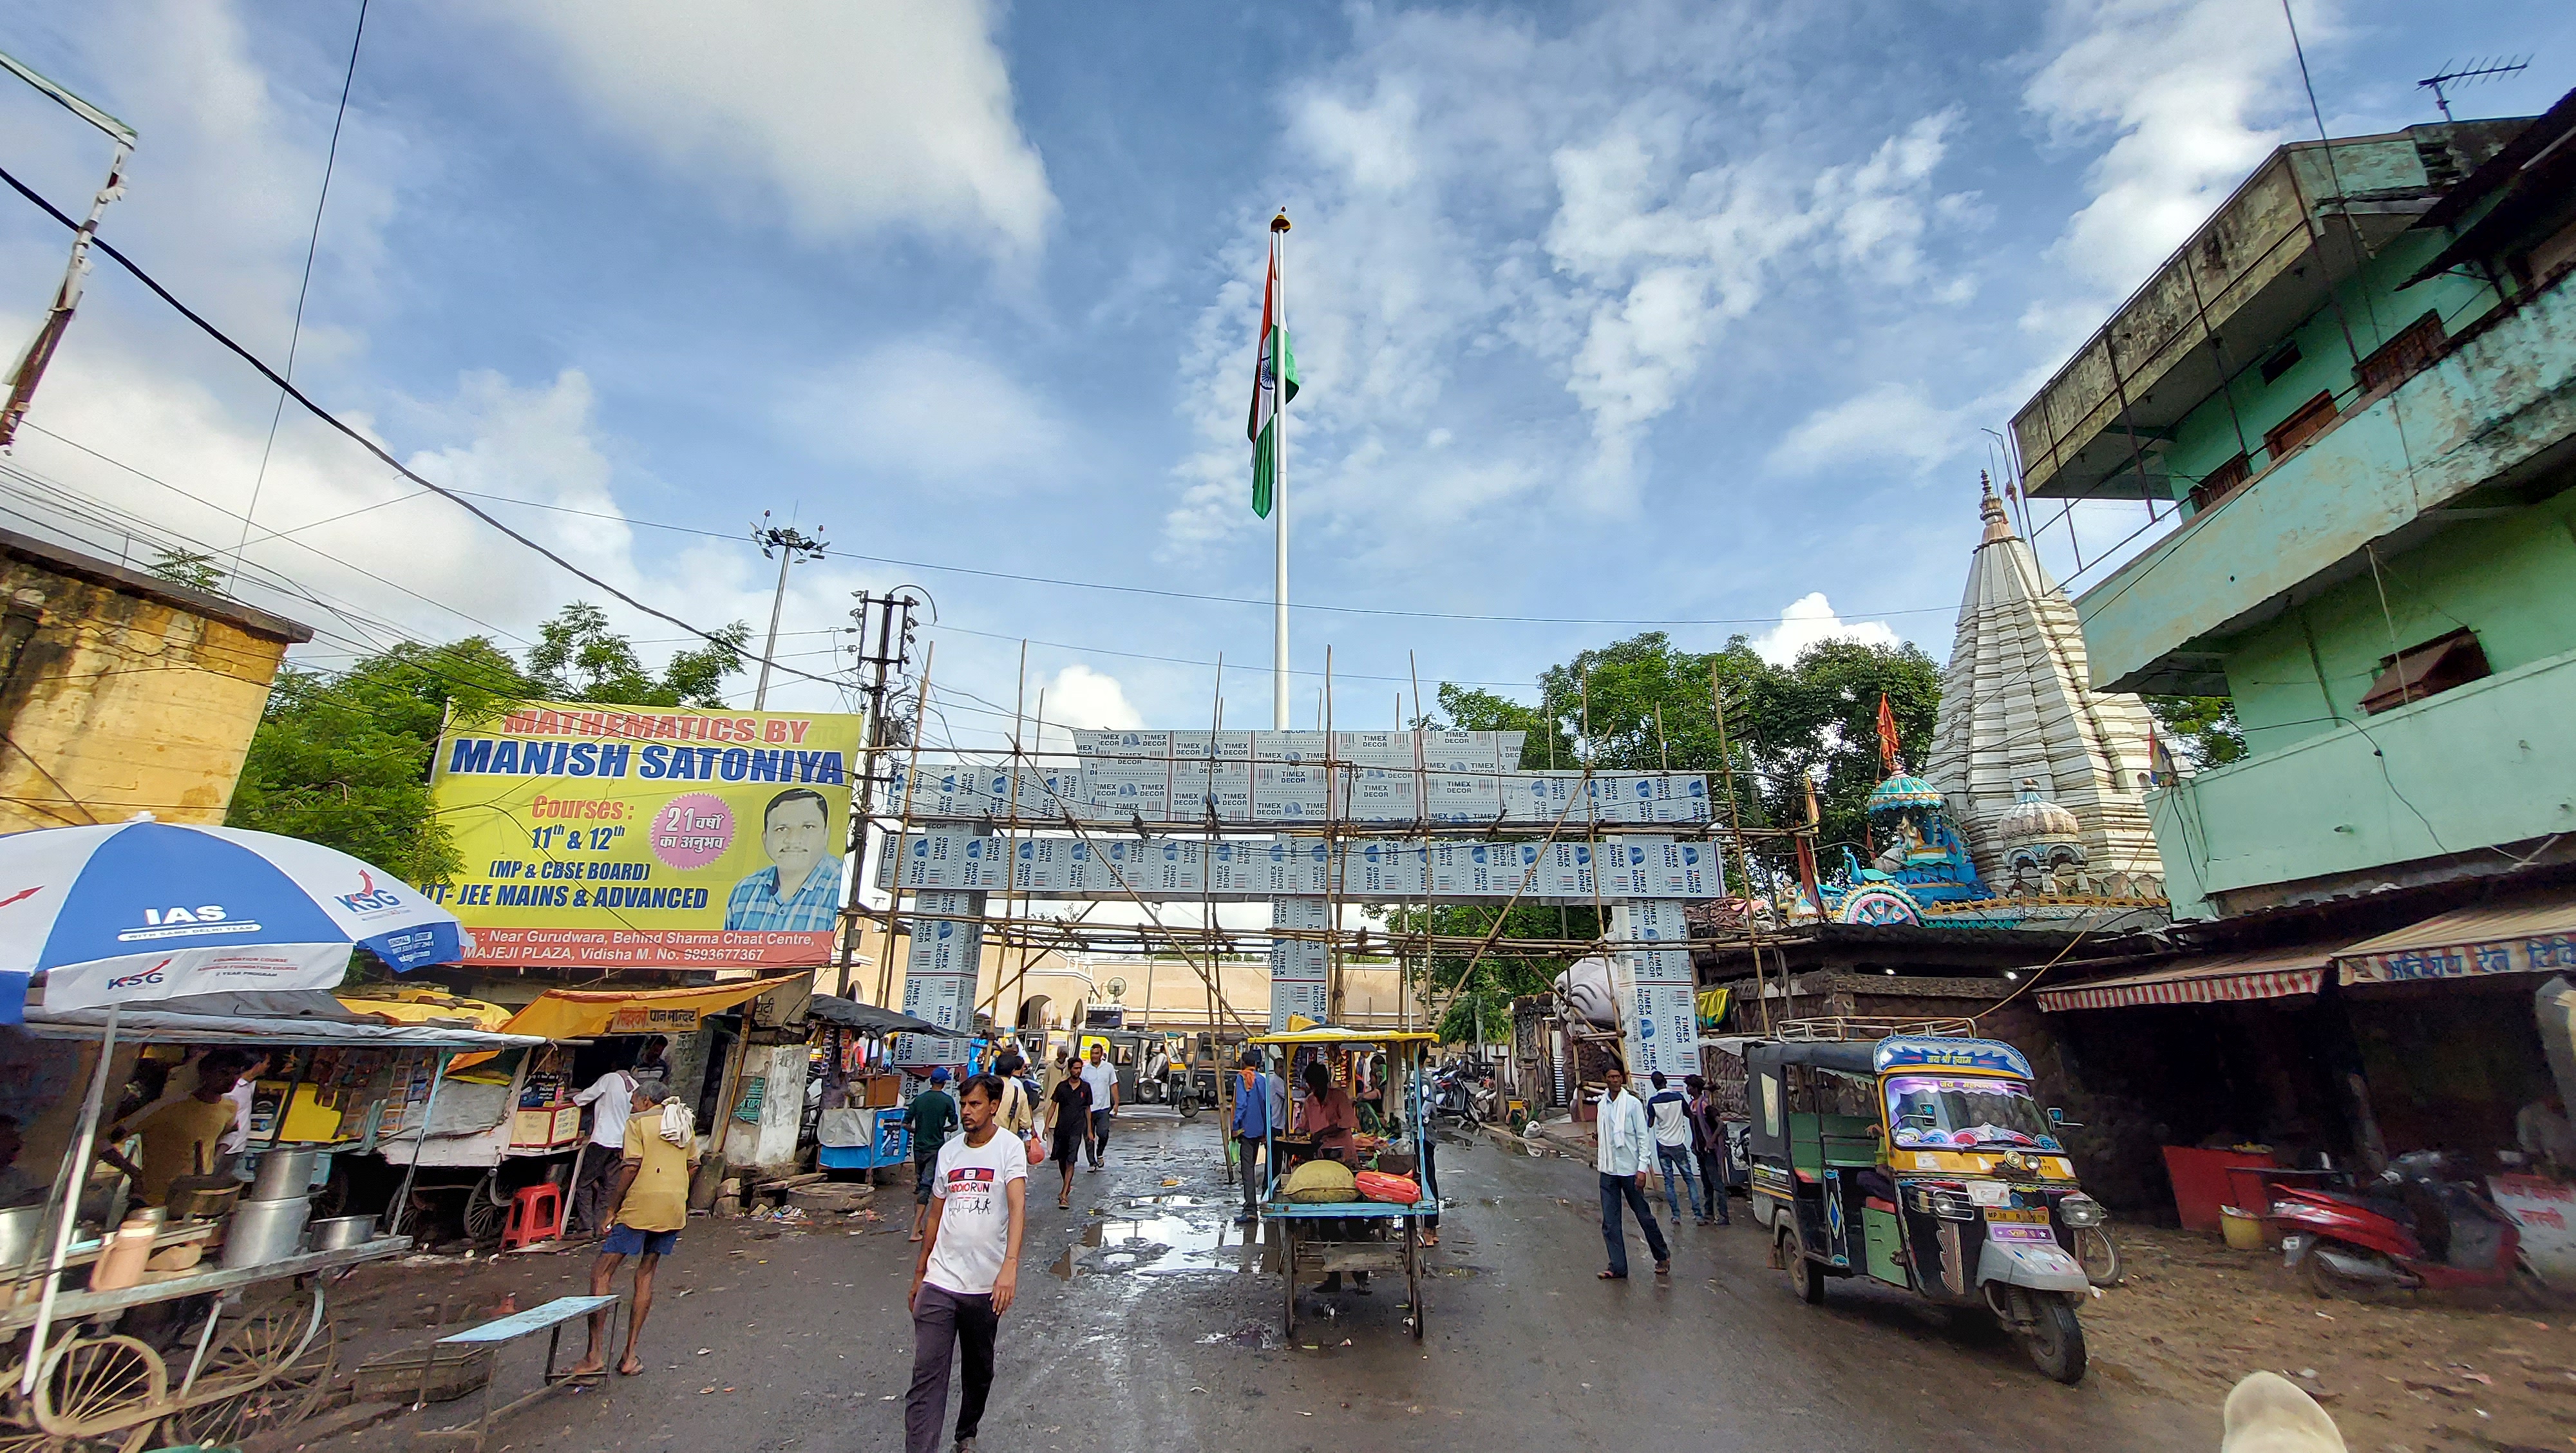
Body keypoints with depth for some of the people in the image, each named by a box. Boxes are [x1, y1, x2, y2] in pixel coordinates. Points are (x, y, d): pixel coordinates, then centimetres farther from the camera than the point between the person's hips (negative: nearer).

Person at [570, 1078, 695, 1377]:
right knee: (646, 1274, 15)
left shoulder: (637, 1122, 0)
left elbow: (632, 1166, -10)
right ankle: (630, 1357, 15)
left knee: (601, 1273, 4)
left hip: (641, 1204, -6)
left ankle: (595, 1355, 1)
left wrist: (613, 1208, -3)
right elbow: (693, 1165, 15)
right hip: (675, 1206, 6)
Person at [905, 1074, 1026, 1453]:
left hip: (985, 1285, -3)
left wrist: (1010, 1265, -36)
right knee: (926, 1376, -6)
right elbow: (936, 1215, 16)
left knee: (979, 1371, 16)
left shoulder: (1009, 1148, -10)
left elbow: (1018, 1206, -23)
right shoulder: (949, 1151, 6)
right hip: (939, 1282, 3)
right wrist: (919, 1273, 18)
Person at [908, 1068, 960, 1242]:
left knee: (918, 1182, 17)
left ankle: (918, 1222, 23)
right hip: (936, 1147, -4)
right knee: (926, 1185, -3)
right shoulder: (947, 1101, -7)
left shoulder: (919, 1099, 2)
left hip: (919, 1146, 4)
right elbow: (954, 1125, -4)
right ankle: (916, 1229, -8)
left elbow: (906, 1124, 1)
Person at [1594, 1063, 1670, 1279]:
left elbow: (1644, 1138, -9)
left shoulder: (1633, 1103, -9)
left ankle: (1663, 1257, 29)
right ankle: (1618, 1268, 10)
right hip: (1608, 1170, 5)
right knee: (1609, 1223, 3)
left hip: (1630, 1169, -5)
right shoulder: (1603, 1104, 7)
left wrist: (1642, 1168, -14)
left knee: (1644, 1216, 8)